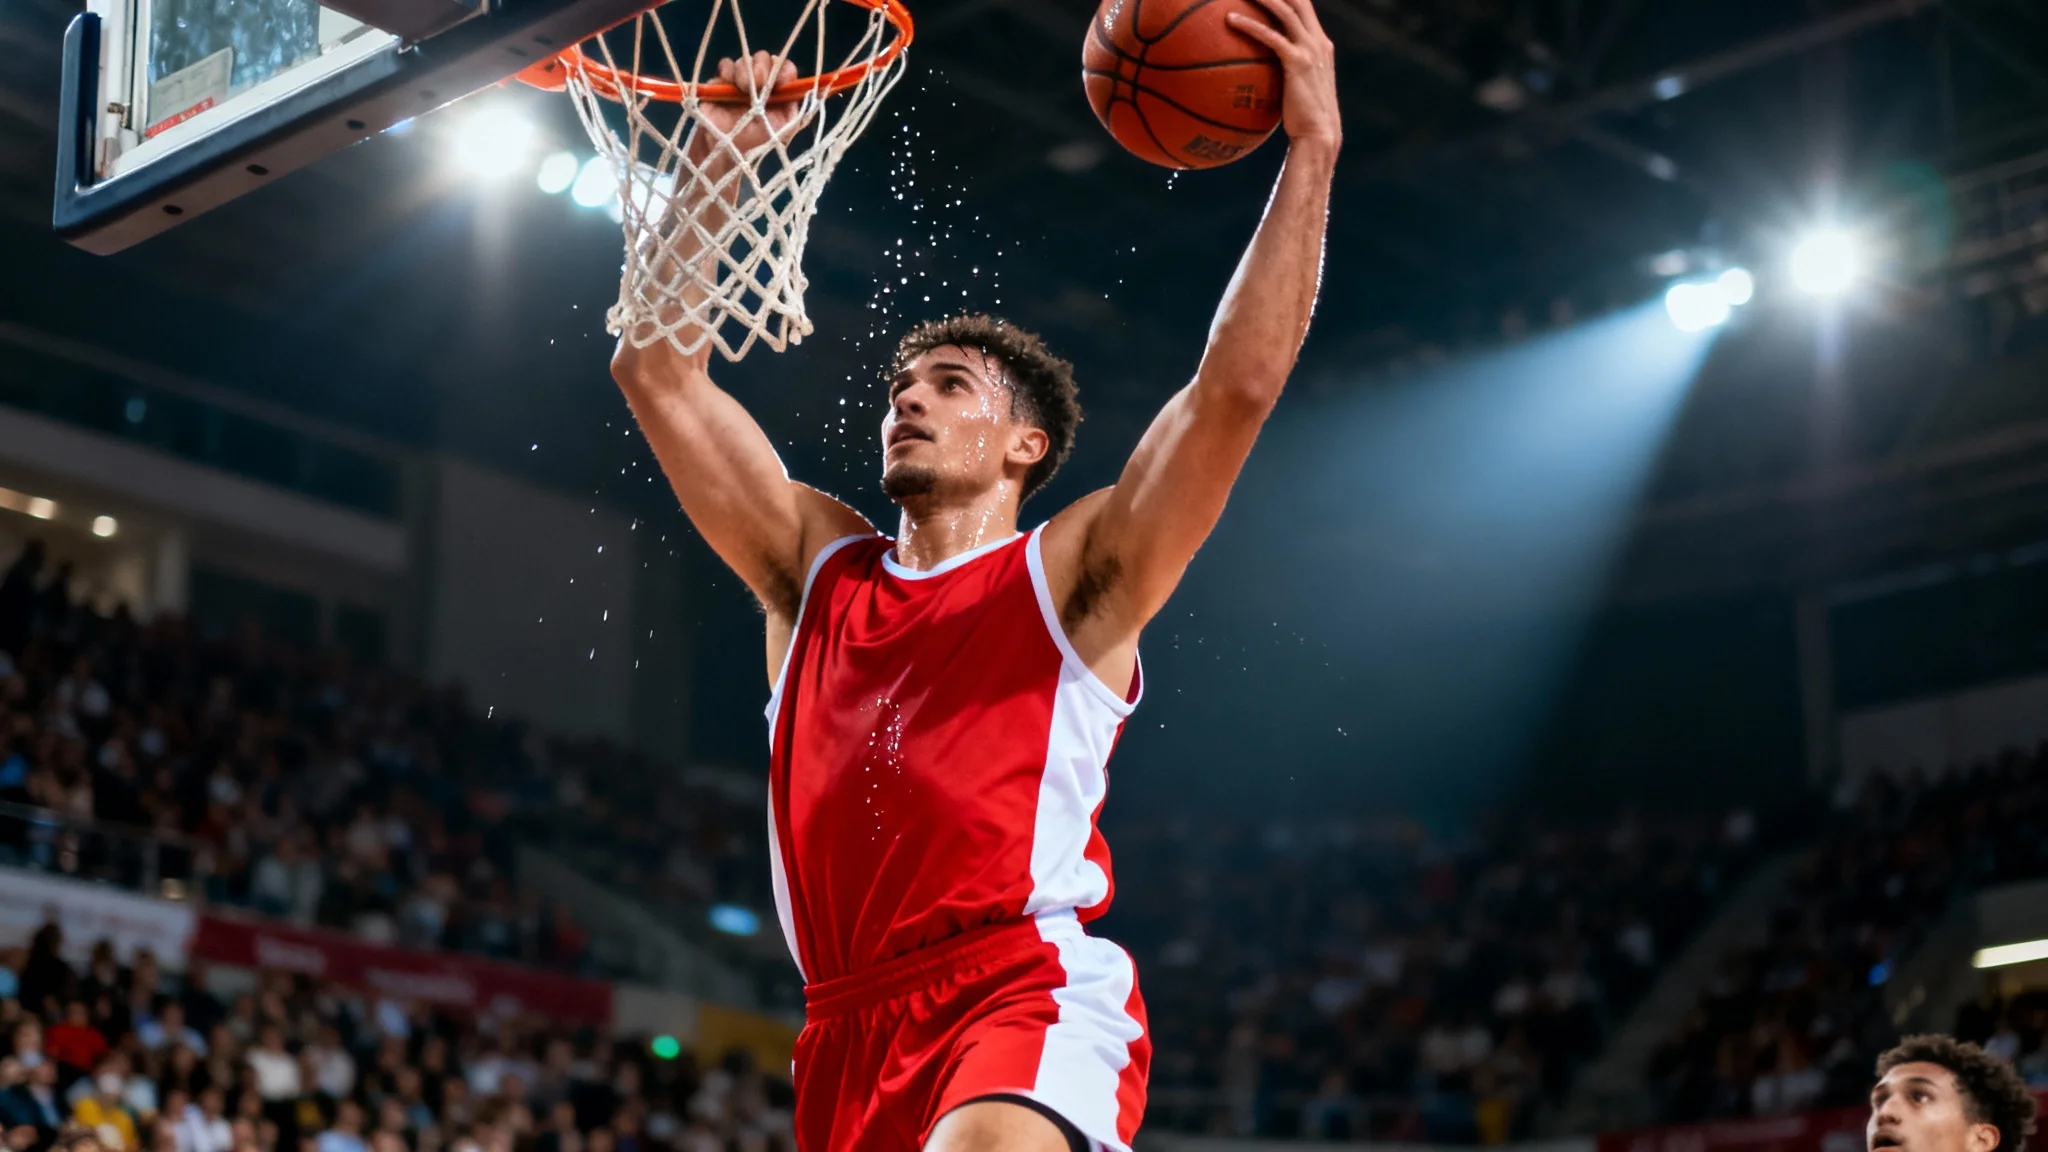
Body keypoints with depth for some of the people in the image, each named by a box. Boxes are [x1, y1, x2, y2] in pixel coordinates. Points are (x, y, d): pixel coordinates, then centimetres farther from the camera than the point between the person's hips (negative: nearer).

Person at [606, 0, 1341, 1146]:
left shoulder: (1070, 574, 8)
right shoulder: (818, 565, 20)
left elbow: (1237, 385, -4)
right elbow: (658, 372, 20)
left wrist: (1312, 151, -6)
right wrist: (717, 169, 15)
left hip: (1033, 1001, -5)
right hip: (853, 1035, 6)